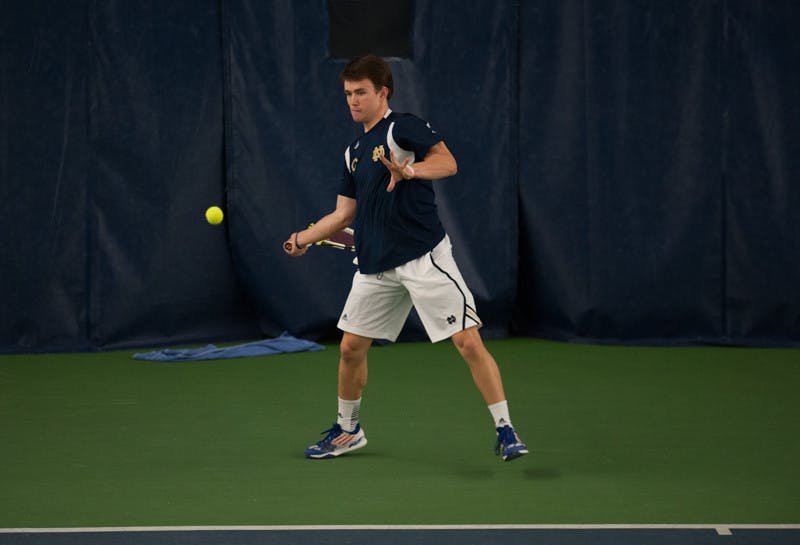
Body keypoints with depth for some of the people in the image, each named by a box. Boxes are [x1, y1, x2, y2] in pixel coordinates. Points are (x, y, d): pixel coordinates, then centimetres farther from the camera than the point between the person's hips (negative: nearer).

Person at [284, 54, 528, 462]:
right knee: (351, 347, 9)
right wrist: (302, 238, 14)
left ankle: (505, 431, -7)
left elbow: (447, 162, -20)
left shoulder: (403, 127, -5)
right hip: (376, 267, 8)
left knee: (468, 341, -13)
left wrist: (409, 170, -36)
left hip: (424, 256, -8)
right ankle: (347, 431, 29)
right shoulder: (354, 152, 18)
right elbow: (344, 214, 22)